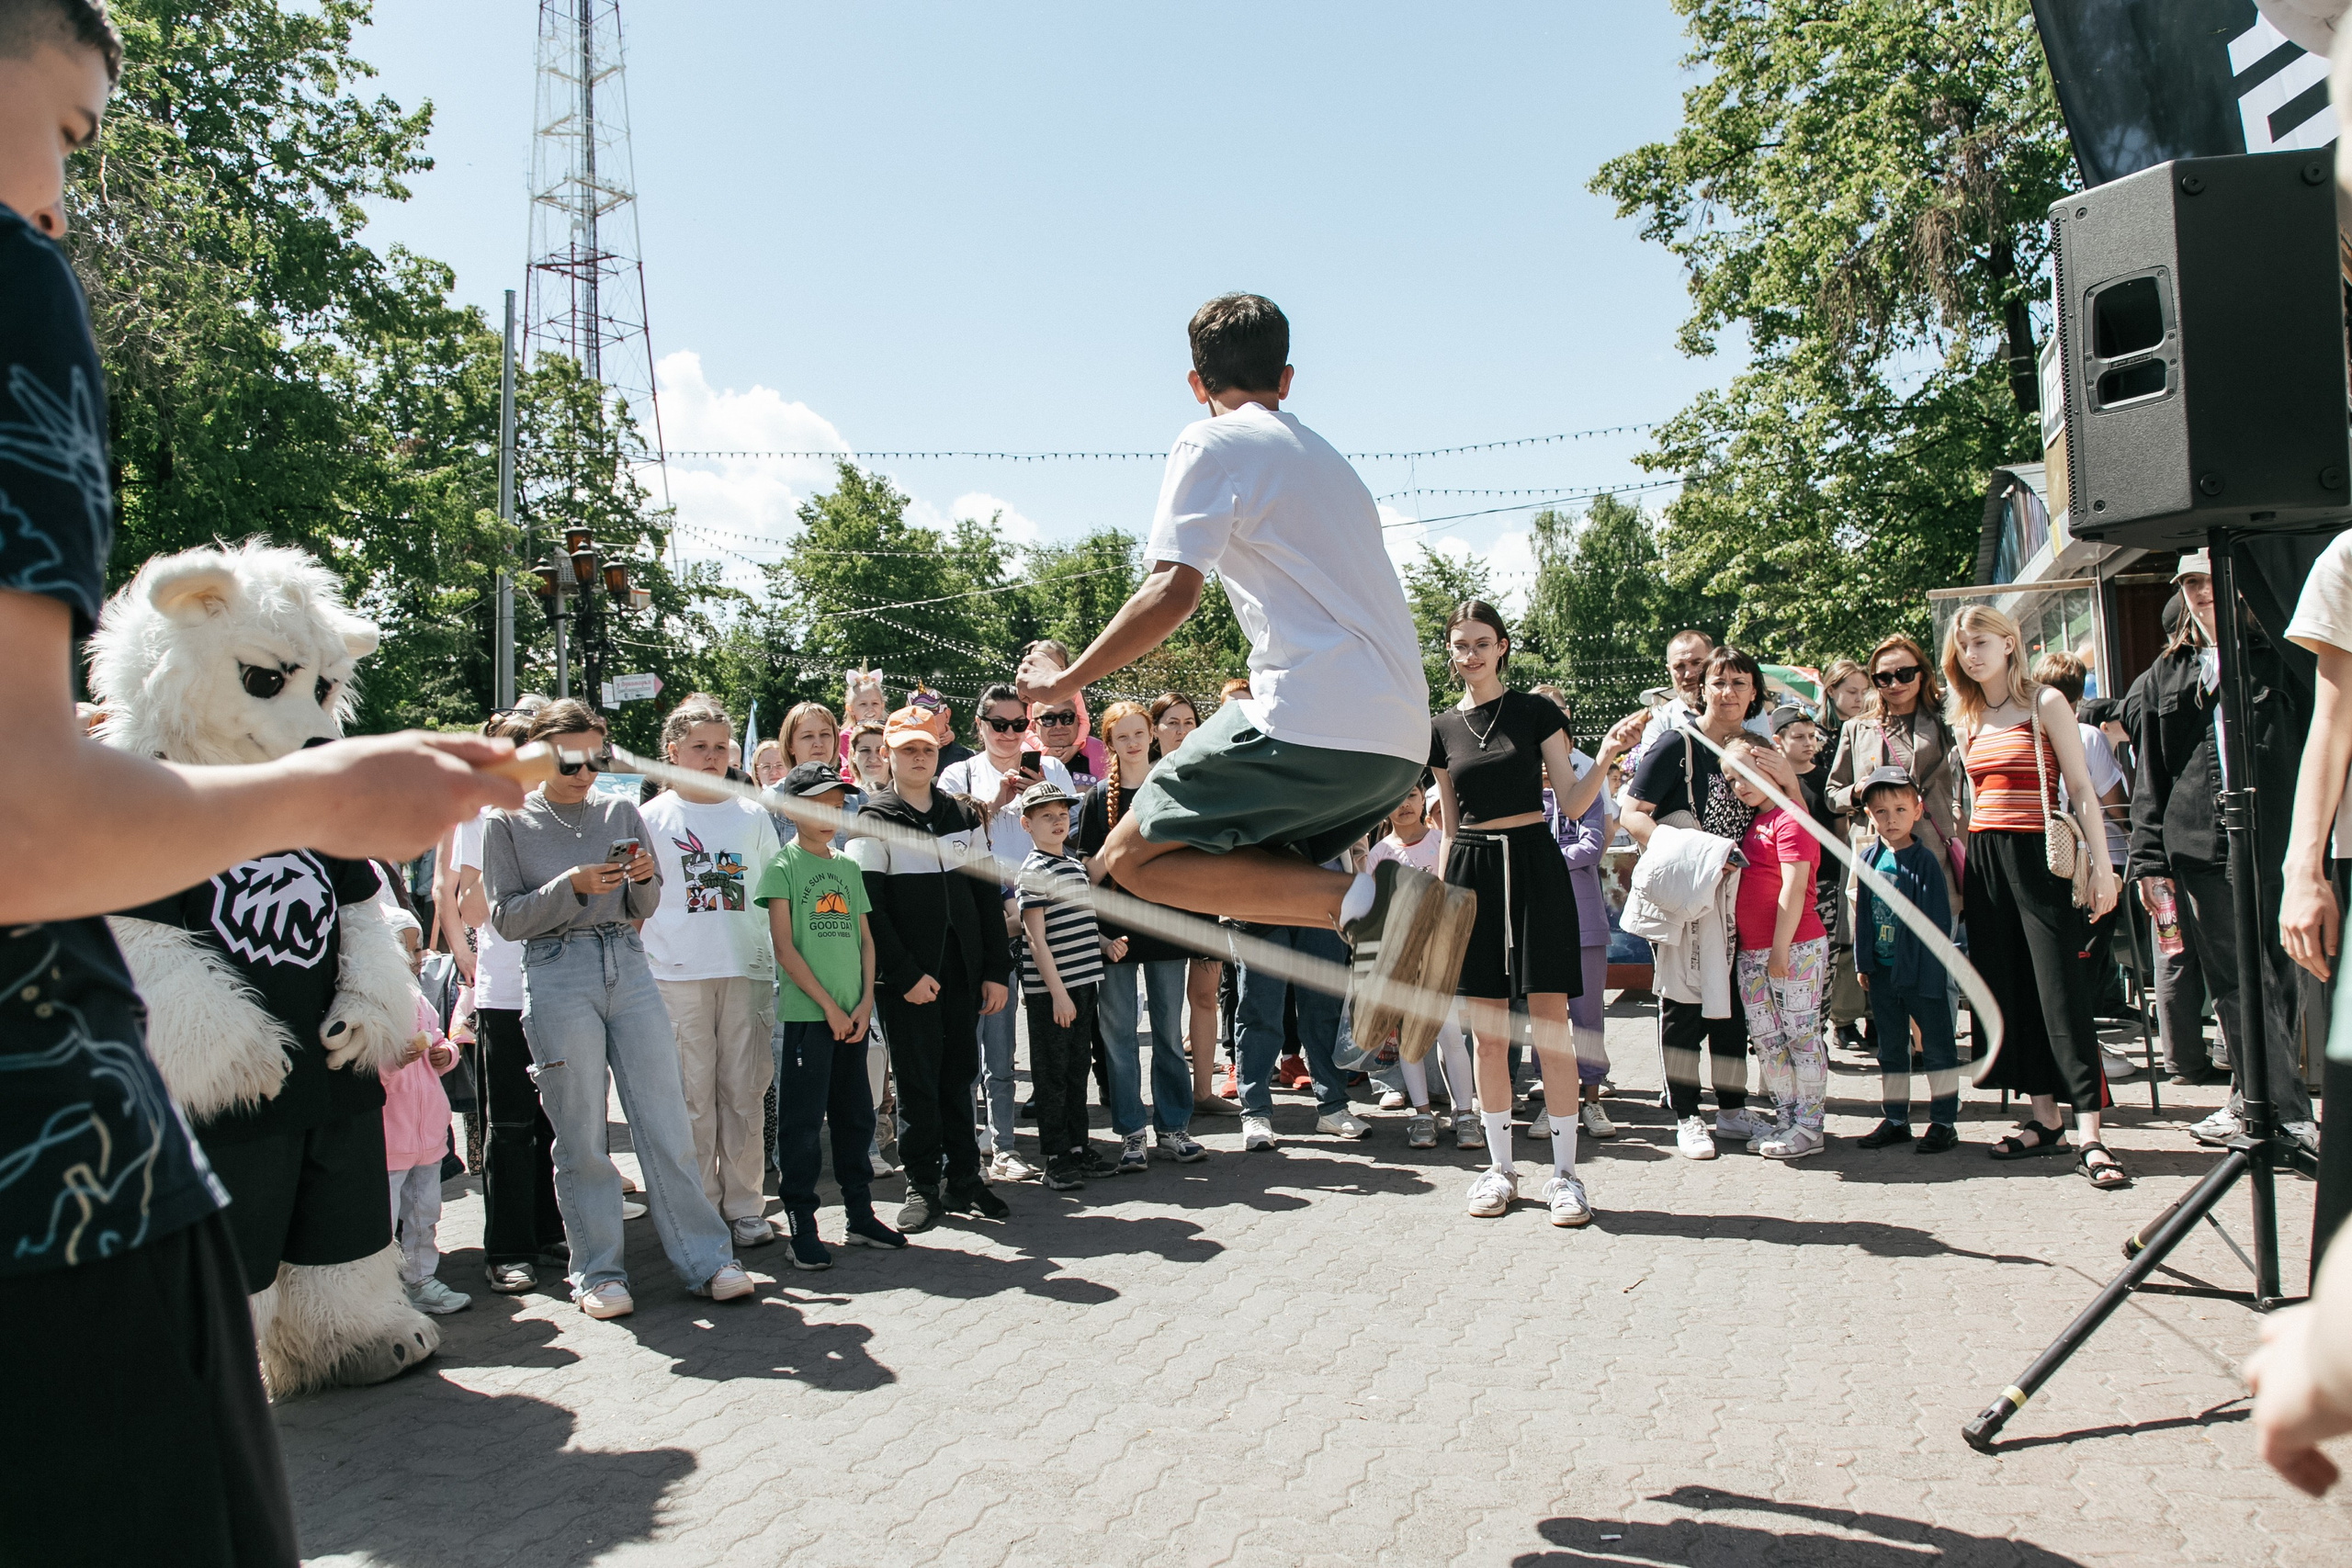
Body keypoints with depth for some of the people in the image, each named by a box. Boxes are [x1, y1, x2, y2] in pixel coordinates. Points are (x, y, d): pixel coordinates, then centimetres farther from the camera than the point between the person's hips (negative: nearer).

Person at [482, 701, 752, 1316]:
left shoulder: (621, 811, 11)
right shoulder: (508, 823, 5)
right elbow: (506, 918, 0)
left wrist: (645, 879, -8)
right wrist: (574, 885, -14)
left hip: (627, 965, 2)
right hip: (557, 977, -2)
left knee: (666, 1120, 0)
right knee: (581, 1133, 3)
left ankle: (705, 1259, 6)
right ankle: (597, 1272, 16)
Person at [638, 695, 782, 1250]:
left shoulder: (752, 815, 12)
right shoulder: (652, 818, 6)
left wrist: (775, 960, 12)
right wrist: (639, 967, 0)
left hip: (748, 969, 2)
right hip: (677, 974, -2)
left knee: (745, 1090, 3)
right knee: (692, 1094, 1)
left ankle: (744, 1205, 13)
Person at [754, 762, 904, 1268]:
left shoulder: (849, 868, 14)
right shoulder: (782, 865, -2)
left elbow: (865, 939, 14)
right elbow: (784, 947, -8)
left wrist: (864, 1002, 0)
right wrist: (829, 1006, -11)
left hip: (852, 1015, 6)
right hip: (805, 1012, -6)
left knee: (856, 1116, 12)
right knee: (802, 1121, -2)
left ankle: (859, 1215, 23)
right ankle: (801, 1226, 6)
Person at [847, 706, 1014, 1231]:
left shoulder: (964, 815, 12)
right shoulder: (875, 819, -2)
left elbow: (987, 894, 12)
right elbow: (870, 907, -8)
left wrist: (995, 970, 5)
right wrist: (906, 975, -14)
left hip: (962, 973, 4)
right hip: (907, 980, -4)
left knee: (959, 1077, 9)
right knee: (918, 1081, 1)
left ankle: (962, 1180, 19)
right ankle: (923, 1185, 13)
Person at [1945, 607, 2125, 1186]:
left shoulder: (2045, 703, -2)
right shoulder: (1966, 720, 14)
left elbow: (2080, 789, -5)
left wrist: (2101, 864, -12)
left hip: (2038, 855, -6)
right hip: (1983, 857, 6)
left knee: (2061, 988, -10)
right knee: (2009, 991, 6)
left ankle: (2089, 1135, -10)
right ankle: (2045, 1119, 15)